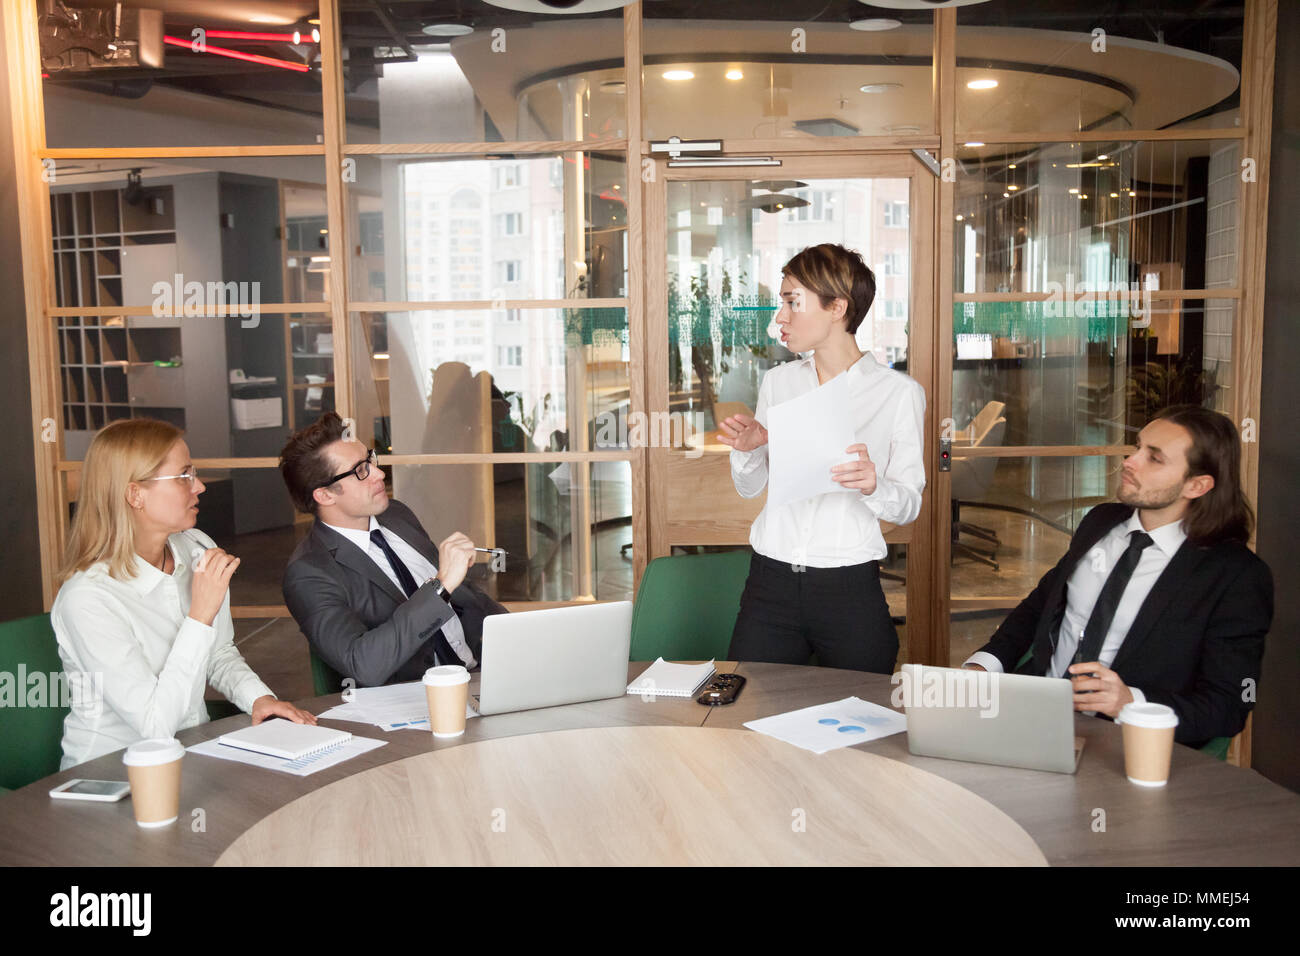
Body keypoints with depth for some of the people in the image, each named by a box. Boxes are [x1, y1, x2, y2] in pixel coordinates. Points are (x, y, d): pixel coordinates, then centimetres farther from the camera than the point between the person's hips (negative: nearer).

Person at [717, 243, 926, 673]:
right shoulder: (777, 382, 9)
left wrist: (873, 486, -23)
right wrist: (746, 449, -5)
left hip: (850, 589, -3)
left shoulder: (898, 392, -2)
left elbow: (909, 505, -2)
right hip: (771, 582, 3)